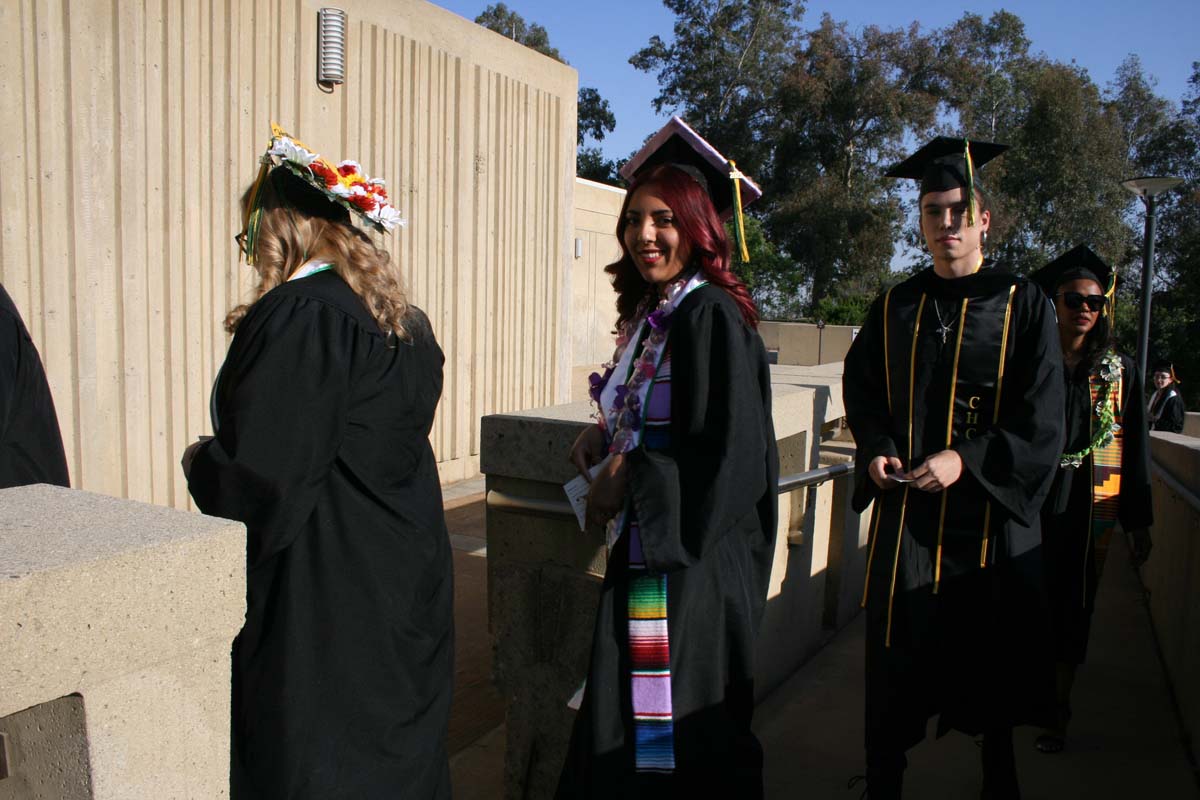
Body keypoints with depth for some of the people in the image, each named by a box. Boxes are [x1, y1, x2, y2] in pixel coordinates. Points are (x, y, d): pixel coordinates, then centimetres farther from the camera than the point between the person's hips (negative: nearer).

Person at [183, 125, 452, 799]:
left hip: (320, 604, -8)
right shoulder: (406, 321, 6)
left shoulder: (294, 316, -19)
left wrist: (200, 459, -1)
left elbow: (258, 484, -23)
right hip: (406, 588, 8)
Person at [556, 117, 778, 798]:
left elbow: (730, 456, -23)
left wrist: (631, 478, -15)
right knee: (630, 717, 20)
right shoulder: (649, 311, 9)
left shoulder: (711, 316, -18)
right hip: (643, 546, 9)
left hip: (691, 558, -9)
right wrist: (608, 436, 6)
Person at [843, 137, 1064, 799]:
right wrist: (876, 449, -5)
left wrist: (965, 459, -19)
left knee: (994, 664, 13)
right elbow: (861, 389, 13)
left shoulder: (1022, 306, -1)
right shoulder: (895, 308, 8)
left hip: (990, 514, -2)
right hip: (905, 511, 2)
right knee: (894, 670, 7)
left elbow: (1041, 422, -6)